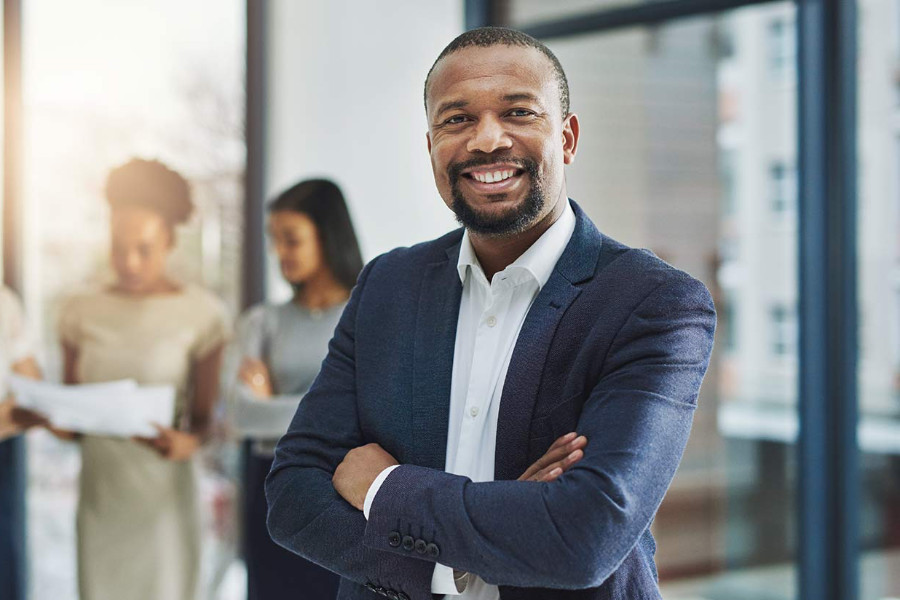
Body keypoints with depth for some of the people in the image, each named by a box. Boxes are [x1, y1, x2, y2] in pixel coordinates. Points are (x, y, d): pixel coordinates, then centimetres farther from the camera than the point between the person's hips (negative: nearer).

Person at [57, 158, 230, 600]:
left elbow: (207, 417, 0)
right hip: (100, 488, 3)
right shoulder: (81, 312, 7)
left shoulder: (200, 313, -3)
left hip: (163, 492, -3)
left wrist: (184, 443, -22)